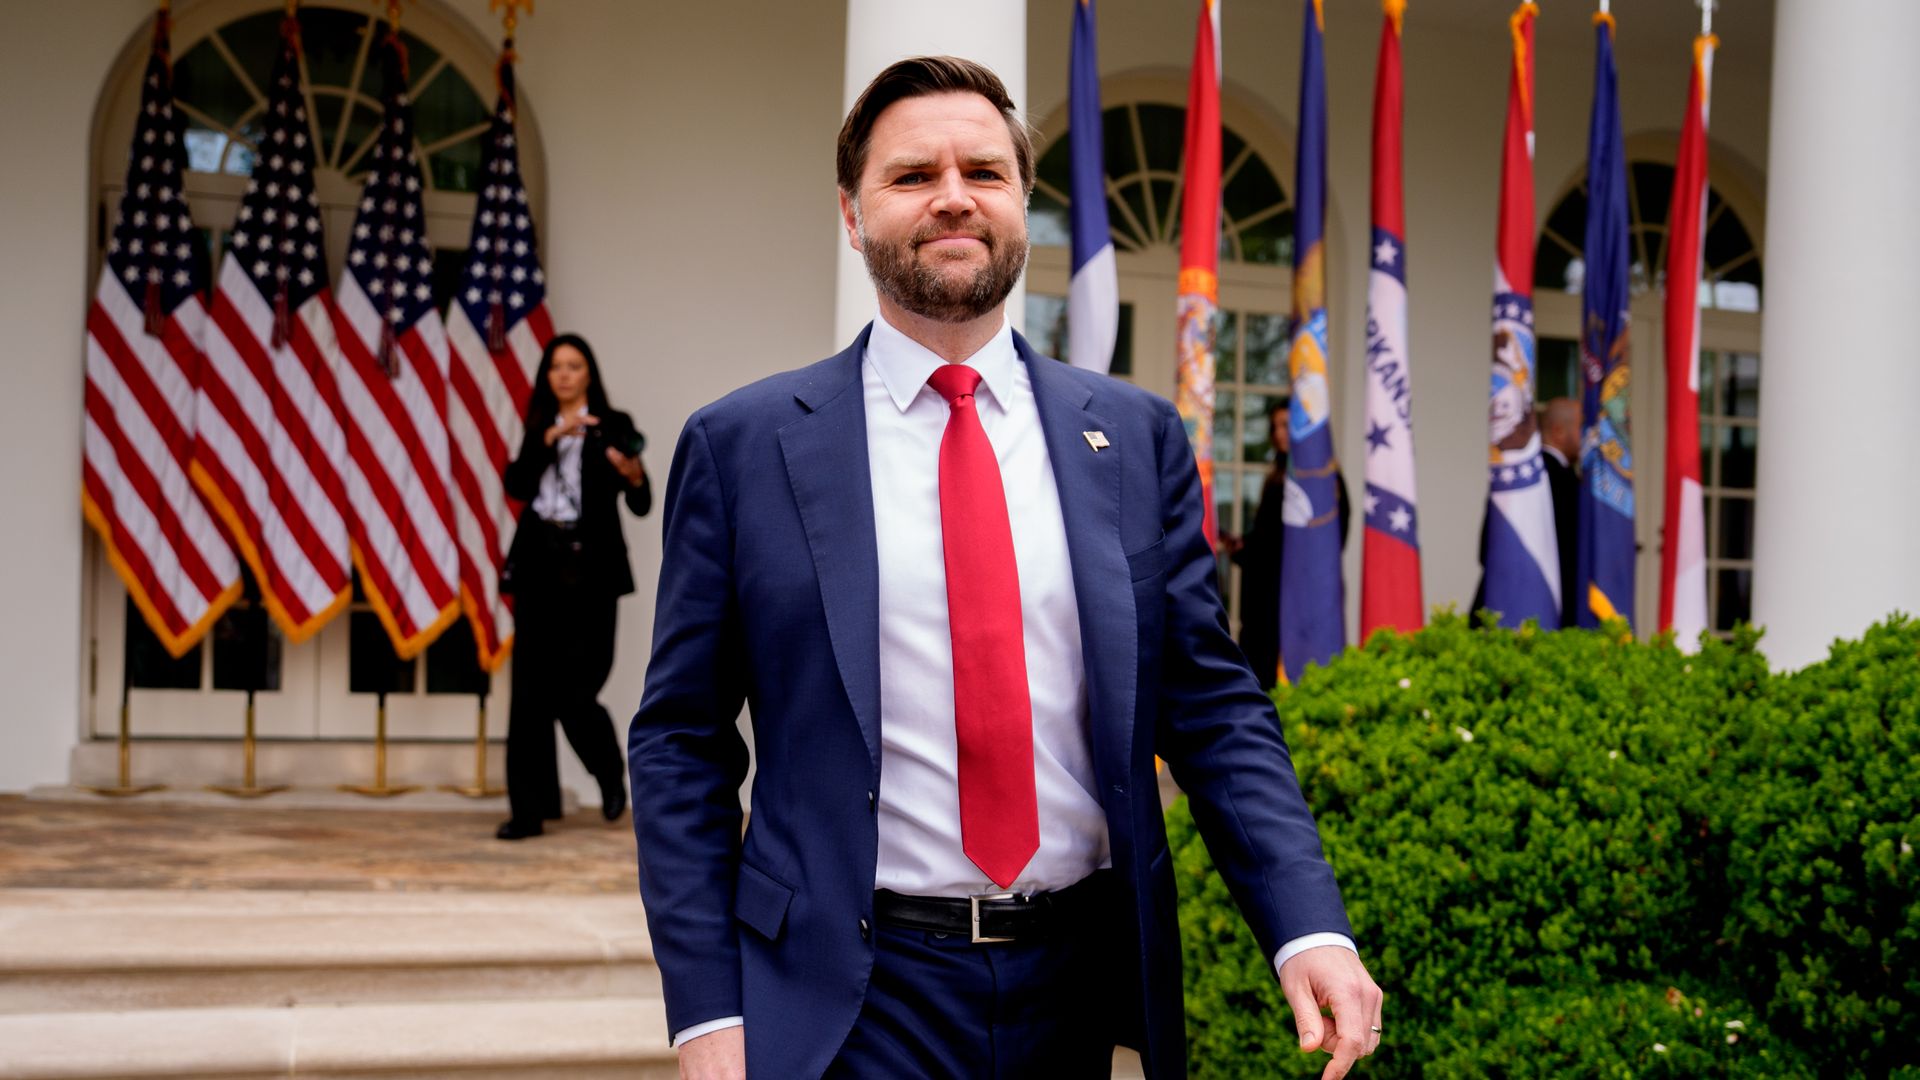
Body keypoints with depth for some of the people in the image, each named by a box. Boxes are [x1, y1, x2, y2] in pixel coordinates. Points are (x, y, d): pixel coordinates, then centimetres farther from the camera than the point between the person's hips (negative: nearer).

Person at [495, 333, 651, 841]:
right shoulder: (538, 428, 15)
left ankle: (610, 772, 25)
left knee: (576, 691, -5)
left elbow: (641, 505, -3)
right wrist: (550, 437, -13)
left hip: (589, 569, -3)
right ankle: (529, 809, 2)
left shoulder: (613, 426, 4)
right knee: (530, 692, -1)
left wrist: (635, 477, -24)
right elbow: (516, 485, -2)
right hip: (539, 565, 3)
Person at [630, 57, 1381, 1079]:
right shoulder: (740, 446, -2)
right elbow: (680, 744, -1)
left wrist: (1308, 927, -10)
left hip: (1078, 992, 3)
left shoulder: (1135, 436, 4)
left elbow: (1213, 709, 3)